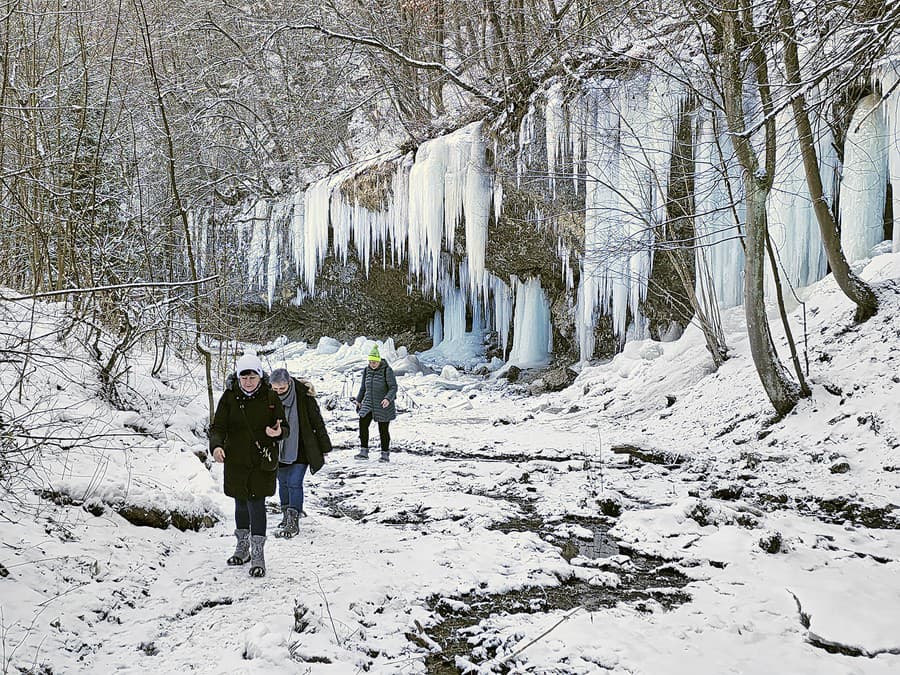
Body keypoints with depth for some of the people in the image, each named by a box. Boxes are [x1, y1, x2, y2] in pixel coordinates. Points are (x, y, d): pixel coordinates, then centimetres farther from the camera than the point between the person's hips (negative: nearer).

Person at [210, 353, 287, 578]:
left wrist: (279, 432, -22)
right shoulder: (229, 397, -2)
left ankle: (258, 555, -4)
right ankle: (243, 547, 34)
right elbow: (218, 427, -5)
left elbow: (285, 427, 2)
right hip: (236, 460, 2)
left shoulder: (270, 398, -3)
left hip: (262, 460, -2)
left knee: (256, 503, -9)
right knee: (241, 503, 15)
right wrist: (216, 446, -25)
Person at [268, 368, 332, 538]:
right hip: (280, 449, 4)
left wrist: (324, 447, -2)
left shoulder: (303, 396, -17)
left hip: (300, 449, -4)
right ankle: (287, 517, 25)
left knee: (294, 483, -9)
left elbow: (317, 421, -8)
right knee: (283, 483, 11)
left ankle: (293, 522, -5)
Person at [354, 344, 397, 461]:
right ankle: (364, 452, -8)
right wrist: (358, 400, 19)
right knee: (362, 424, -13)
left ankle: (385, 454, 15)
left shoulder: (387, 370, -11)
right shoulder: (366, 370, 7)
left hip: (383, 405, -4)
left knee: (383, 430, 1)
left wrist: (388, 399, -28)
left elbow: (393, 387, -13)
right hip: (368, 404, 5)